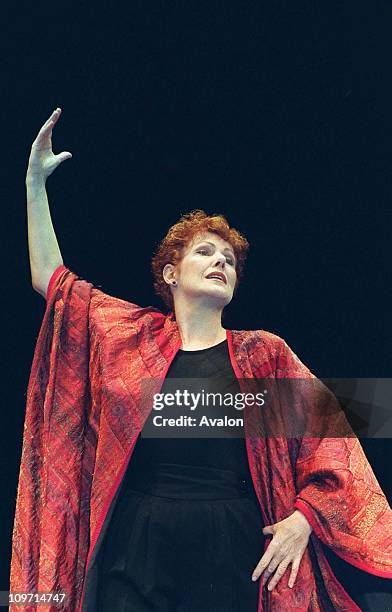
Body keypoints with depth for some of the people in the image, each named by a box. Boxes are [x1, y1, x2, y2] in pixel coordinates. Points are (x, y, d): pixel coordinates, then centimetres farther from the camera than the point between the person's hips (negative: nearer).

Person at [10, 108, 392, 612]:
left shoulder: (264, 354, 5)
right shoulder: (131, 335, 9)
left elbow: (329, 440, 6)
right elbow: (50, 278, 15)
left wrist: (302, 518, -8)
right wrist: (35, 181, 14)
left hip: (234, 555, 0)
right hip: (136, 552, 1)